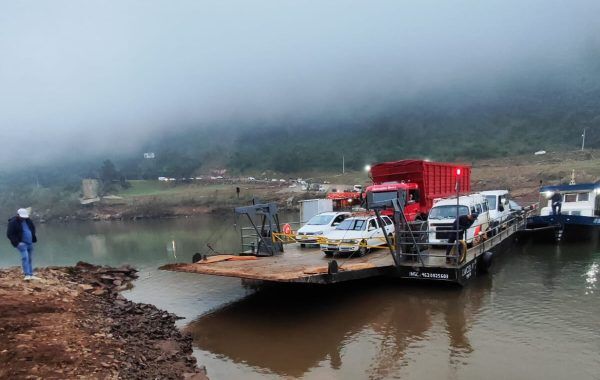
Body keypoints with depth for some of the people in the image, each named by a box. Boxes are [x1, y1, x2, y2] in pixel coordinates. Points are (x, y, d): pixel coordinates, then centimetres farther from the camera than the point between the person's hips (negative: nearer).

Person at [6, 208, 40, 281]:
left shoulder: (28, 220, 8)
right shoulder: (13, 222, -11)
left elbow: (33, 229, 24)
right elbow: (9, 234, -12)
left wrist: (34, 239, 13)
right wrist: (17, 242, -18)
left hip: (30, 243, 7)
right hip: (21, 243, -7)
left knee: (30, 259, 12)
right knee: (25, 257, -20)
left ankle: (31, 275, 21)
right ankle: (27, 275, -23)